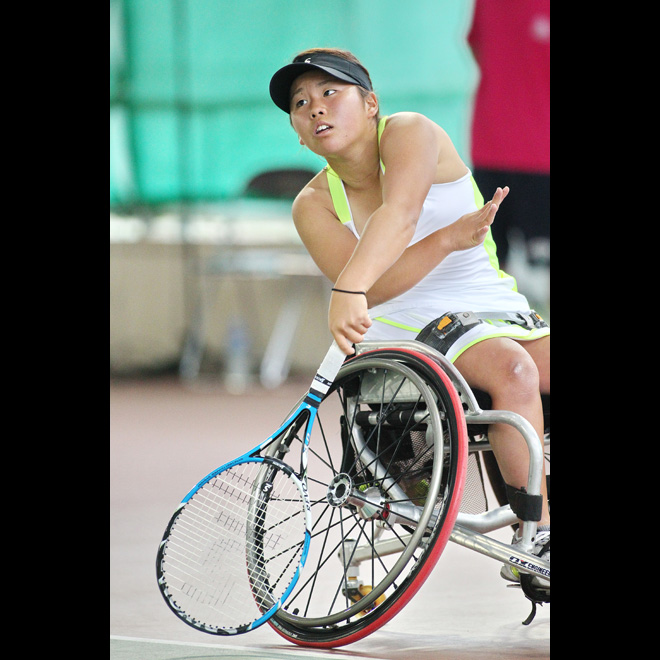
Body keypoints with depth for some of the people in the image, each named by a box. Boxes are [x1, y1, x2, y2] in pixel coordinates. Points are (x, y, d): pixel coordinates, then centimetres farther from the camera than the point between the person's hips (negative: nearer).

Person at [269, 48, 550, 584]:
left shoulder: (409, 132, -6)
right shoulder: (314, 207, 1)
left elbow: (398, 217, -29)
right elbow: (377, 289, -16)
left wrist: (350, 290, -47)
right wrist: (450, 239, -30)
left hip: (499, 310, 2)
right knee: (513, 370, -32)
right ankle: (537, 536, -30)